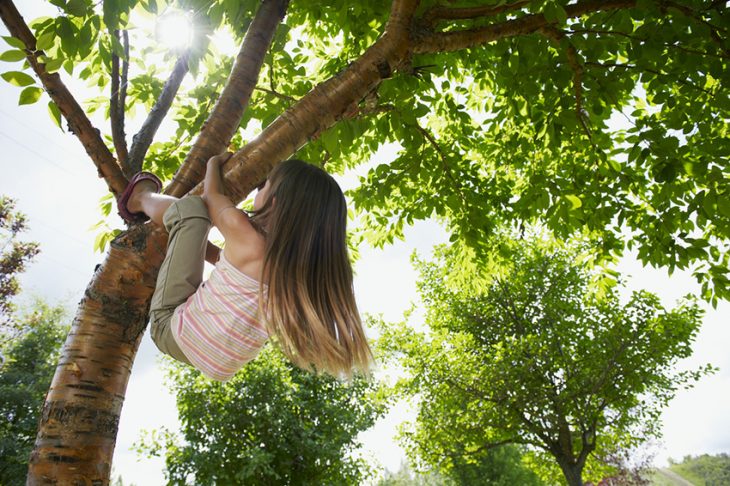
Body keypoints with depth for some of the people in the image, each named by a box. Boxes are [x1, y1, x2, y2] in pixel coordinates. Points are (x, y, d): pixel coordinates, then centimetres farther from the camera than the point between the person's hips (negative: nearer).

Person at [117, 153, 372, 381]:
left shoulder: (246, 237, -28)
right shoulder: (308, 271, -10)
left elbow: (211, 197, -4)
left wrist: (214, 162, 16)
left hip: (175, 330, -6)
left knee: (190, 206, -3)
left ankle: (139, 200, 25)